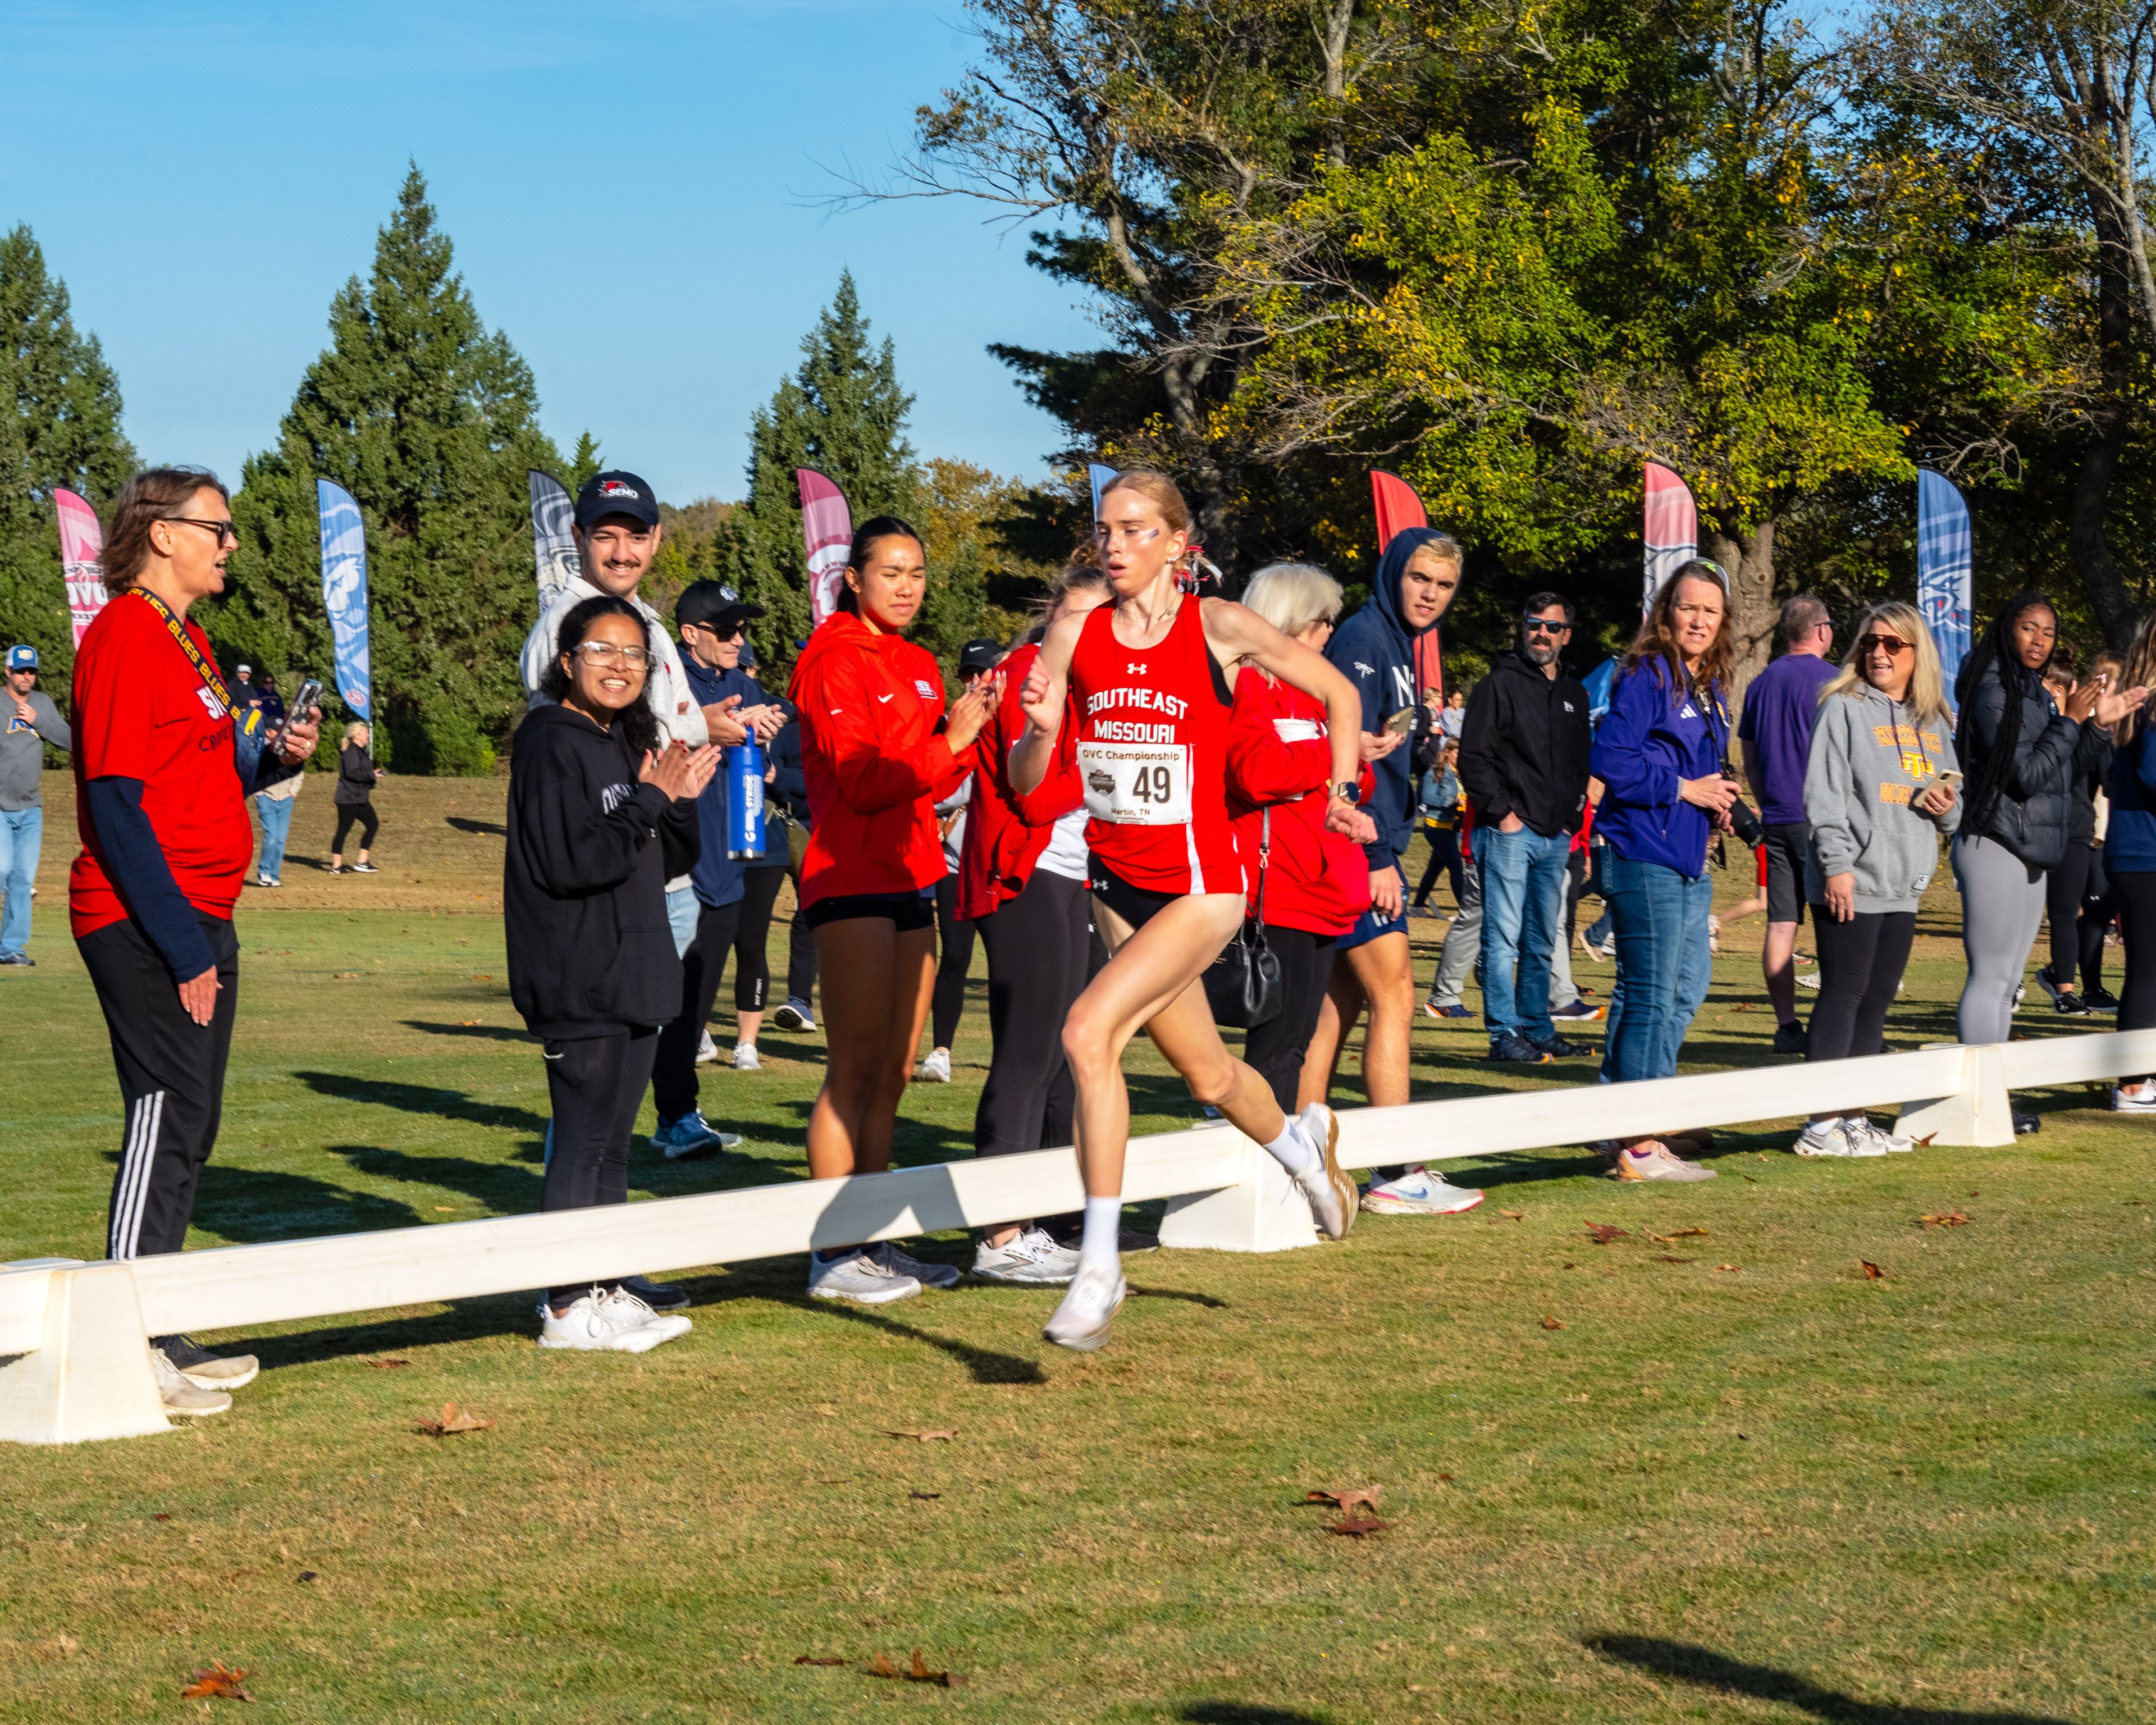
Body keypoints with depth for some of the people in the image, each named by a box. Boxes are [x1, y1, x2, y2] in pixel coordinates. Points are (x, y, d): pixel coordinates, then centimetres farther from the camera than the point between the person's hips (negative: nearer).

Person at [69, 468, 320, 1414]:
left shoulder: (187, 638, 18)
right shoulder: (124, 636, -13)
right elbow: (117, 803, -18)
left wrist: (273, 756, 3)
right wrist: (181, 944, -20)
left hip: (198, 922, 10)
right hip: (145, 925, -10)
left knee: (186, 1124, 12)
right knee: (167, 1118, -9)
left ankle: (161, 1338, 19)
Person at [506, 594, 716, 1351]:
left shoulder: (629, 744, 16)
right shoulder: (551, 743, -11)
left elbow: (661, 858, 19)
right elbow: (568, 862, -20)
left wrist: (681, 800, 2)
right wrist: (650, 802, -17)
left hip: (631, 976, 9)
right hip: (579, 982, -9)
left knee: (610, 1144, 13)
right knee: (583, 1142, -6)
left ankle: (604, 1290, 20)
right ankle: (567, 1308, -1)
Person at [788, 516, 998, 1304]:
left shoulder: (919, 667, 19)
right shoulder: (836, 661, -7)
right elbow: (861, 778, -16)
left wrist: (966, 733, 2)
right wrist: (949, 741, -20)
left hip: (911, 878, 9)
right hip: (852, 878, -9)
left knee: (893, 1073, 9)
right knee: (855, 1070, -9)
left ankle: (874, 1244, 15)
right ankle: (833, 1254, -7)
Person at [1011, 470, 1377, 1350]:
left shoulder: (1217, 626, -10)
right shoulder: (1075, 635, -2)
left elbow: (1338, 691, 5)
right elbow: (1024, 780, -2)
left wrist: (1340, 795, 1)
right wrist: (1039, 729, -22)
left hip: (1200, 882, -5)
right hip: (1117, 883, 5)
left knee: (1089, 1032, -25)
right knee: (1207, 1075, 20)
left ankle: (1099, 1266, -19)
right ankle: (1298, 1140, 55)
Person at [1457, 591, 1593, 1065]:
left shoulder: (1574, 694, 18)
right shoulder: (1500, 685, -3)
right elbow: (1474, 757, -8)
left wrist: (1573, 819, 11)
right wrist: (1502, 813, -14)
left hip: (1556, 837, 7)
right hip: (1509, 832, -7)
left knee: (1542, 943, 11)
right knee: (1504, 938, -8)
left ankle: (1538, 1030, 17)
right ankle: (1505, 1034, -8)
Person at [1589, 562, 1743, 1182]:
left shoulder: (1709, 688, 16)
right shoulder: (1645, 676, -10)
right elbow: (1610, 759, -20)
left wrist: (1716, 798, 7)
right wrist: (1684, 789, -15)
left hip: (1687, 863, 10)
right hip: (1644, 857, -10)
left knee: (1688, 986, 14)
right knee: (1652, 998, -7)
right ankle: (1640, 1147, -2)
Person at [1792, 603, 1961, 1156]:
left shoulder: (1934, 724, 16)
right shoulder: (1844, 709, -3)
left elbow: (1951, 807, 22)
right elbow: (1824, 794, -11)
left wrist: (1948, 809, -2)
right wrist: (1837, 864, -19)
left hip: (1903, 888, 7)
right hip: (1852, 883, -7)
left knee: (1875, 1004, 10)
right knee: (1843, 997, -6)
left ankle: (1855, 1118, 16)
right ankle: (1823, 1125, -4)